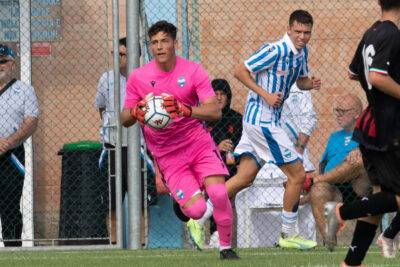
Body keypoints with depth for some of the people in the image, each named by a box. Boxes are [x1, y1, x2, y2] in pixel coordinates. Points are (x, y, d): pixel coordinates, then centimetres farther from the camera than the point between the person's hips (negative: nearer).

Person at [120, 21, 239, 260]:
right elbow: (125, 120, 4)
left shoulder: (193, 71, -6)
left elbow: (215, 112, -14)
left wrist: (185, 110, -31)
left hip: (198, 141, 0)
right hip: (167, 154, 0)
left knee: (219, 193, -22)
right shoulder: (138, 77, -3)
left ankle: (226, 249, -2)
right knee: (196, 209, -18)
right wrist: (135, 114, -21)